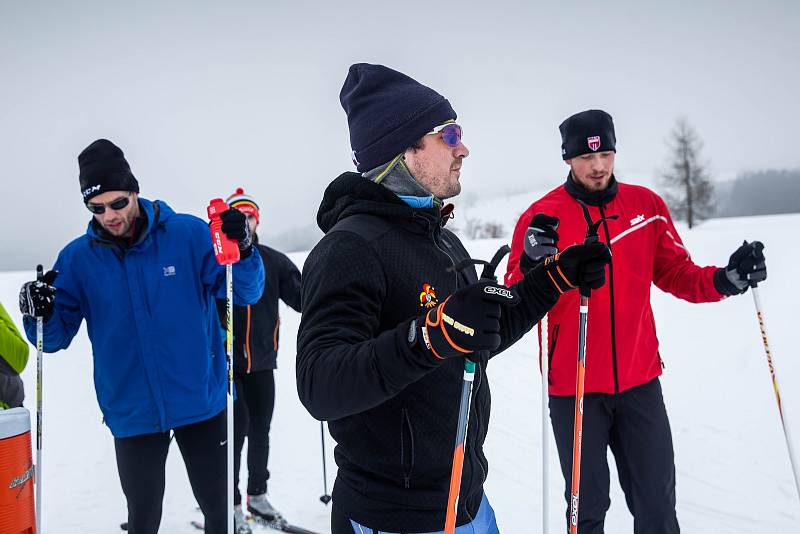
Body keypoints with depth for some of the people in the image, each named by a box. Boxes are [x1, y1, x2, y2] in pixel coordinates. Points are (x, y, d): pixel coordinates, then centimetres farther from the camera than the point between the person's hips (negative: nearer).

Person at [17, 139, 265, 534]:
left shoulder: (189, 234, -9)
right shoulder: (77, 258, -2)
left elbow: (246, 292, -7)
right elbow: (56, 338, 3)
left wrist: (241, 250, -26)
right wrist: (39, 315, -19)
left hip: (201, 400, -1)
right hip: (133, 411, 1)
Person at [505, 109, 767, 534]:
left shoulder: (647, 205, 3)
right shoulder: (542, 216, -7)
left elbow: (675, 272, 9)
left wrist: (725, 279, -10)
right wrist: (532, 264, -29)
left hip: (639, 381, 3)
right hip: (573, 386, -3)